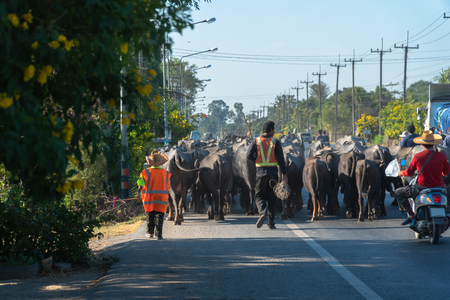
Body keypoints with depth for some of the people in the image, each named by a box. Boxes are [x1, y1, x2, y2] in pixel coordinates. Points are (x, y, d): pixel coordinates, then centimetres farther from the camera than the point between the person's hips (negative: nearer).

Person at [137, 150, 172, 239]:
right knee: (159, 217, 3)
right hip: (162, 198, 0)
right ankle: (159, 234, -4)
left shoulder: (146, 172, -8)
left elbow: (140, 185, -3)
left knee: (150, 215, 16)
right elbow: (168, 187, 8)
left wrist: (138, 193, 11)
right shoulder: (166, 173, -1)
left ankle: (150, 233, 25)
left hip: (149, 198, 0)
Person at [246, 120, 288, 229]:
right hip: (273, 173, 0)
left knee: (259, 196, 10)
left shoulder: (256, 141, 0)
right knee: (272, 198, 9)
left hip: (260, 172, 0)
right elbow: (281, 159, -4)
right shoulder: (276, 142, -1)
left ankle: (262, 213, -19)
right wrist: (284, 174, -2)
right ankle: (271, 222, 8)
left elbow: (249, 155, -7)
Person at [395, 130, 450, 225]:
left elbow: (409, 172, 4)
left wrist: (401, 173, 28)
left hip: (422, 188, -2)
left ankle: (411, 215, 10)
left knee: (398, 193, 17)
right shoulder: (442, 156, -4)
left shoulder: (417, 157, -8)